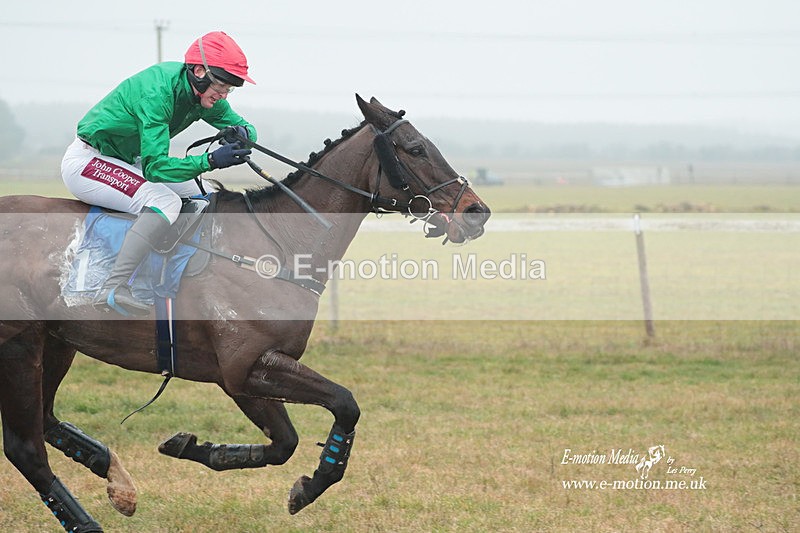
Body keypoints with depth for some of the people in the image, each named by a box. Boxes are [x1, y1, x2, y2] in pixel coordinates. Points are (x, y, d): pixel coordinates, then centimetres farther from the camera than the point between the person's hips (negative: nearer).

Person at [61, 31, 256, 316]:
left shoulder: (203, 92, -4)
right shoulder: (156, 92, -30)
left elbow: (241, 125, 8)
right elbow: (155, 167, -34)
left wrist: (242, 132, -17)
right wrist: (211, 160, -45)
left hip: (126, 162, 10)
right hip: (86, 162, -10)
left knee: (198, 193, 10)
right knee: (165, 201, -29)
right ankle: (113, 289, -37)